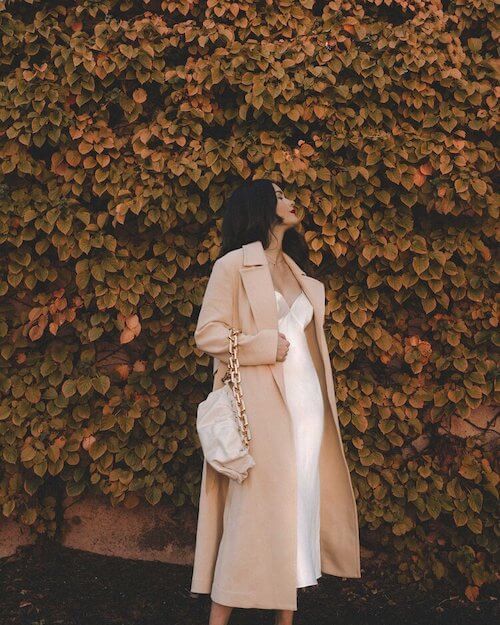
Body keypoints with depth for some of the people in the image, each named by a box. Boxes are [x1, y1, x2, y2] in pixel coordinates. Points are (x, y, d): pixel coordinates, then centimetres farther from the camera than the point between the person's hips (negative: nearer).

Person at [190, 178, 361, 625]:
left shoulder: (298, 273, 20)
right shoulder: (234, 265, -1)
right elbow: (207, 333, -7)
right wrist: (266, 345, -14)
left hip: (307, 399, 6)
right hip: (261, 403, -6)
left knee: (300, 503, 7)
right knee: (254, 507, -6)